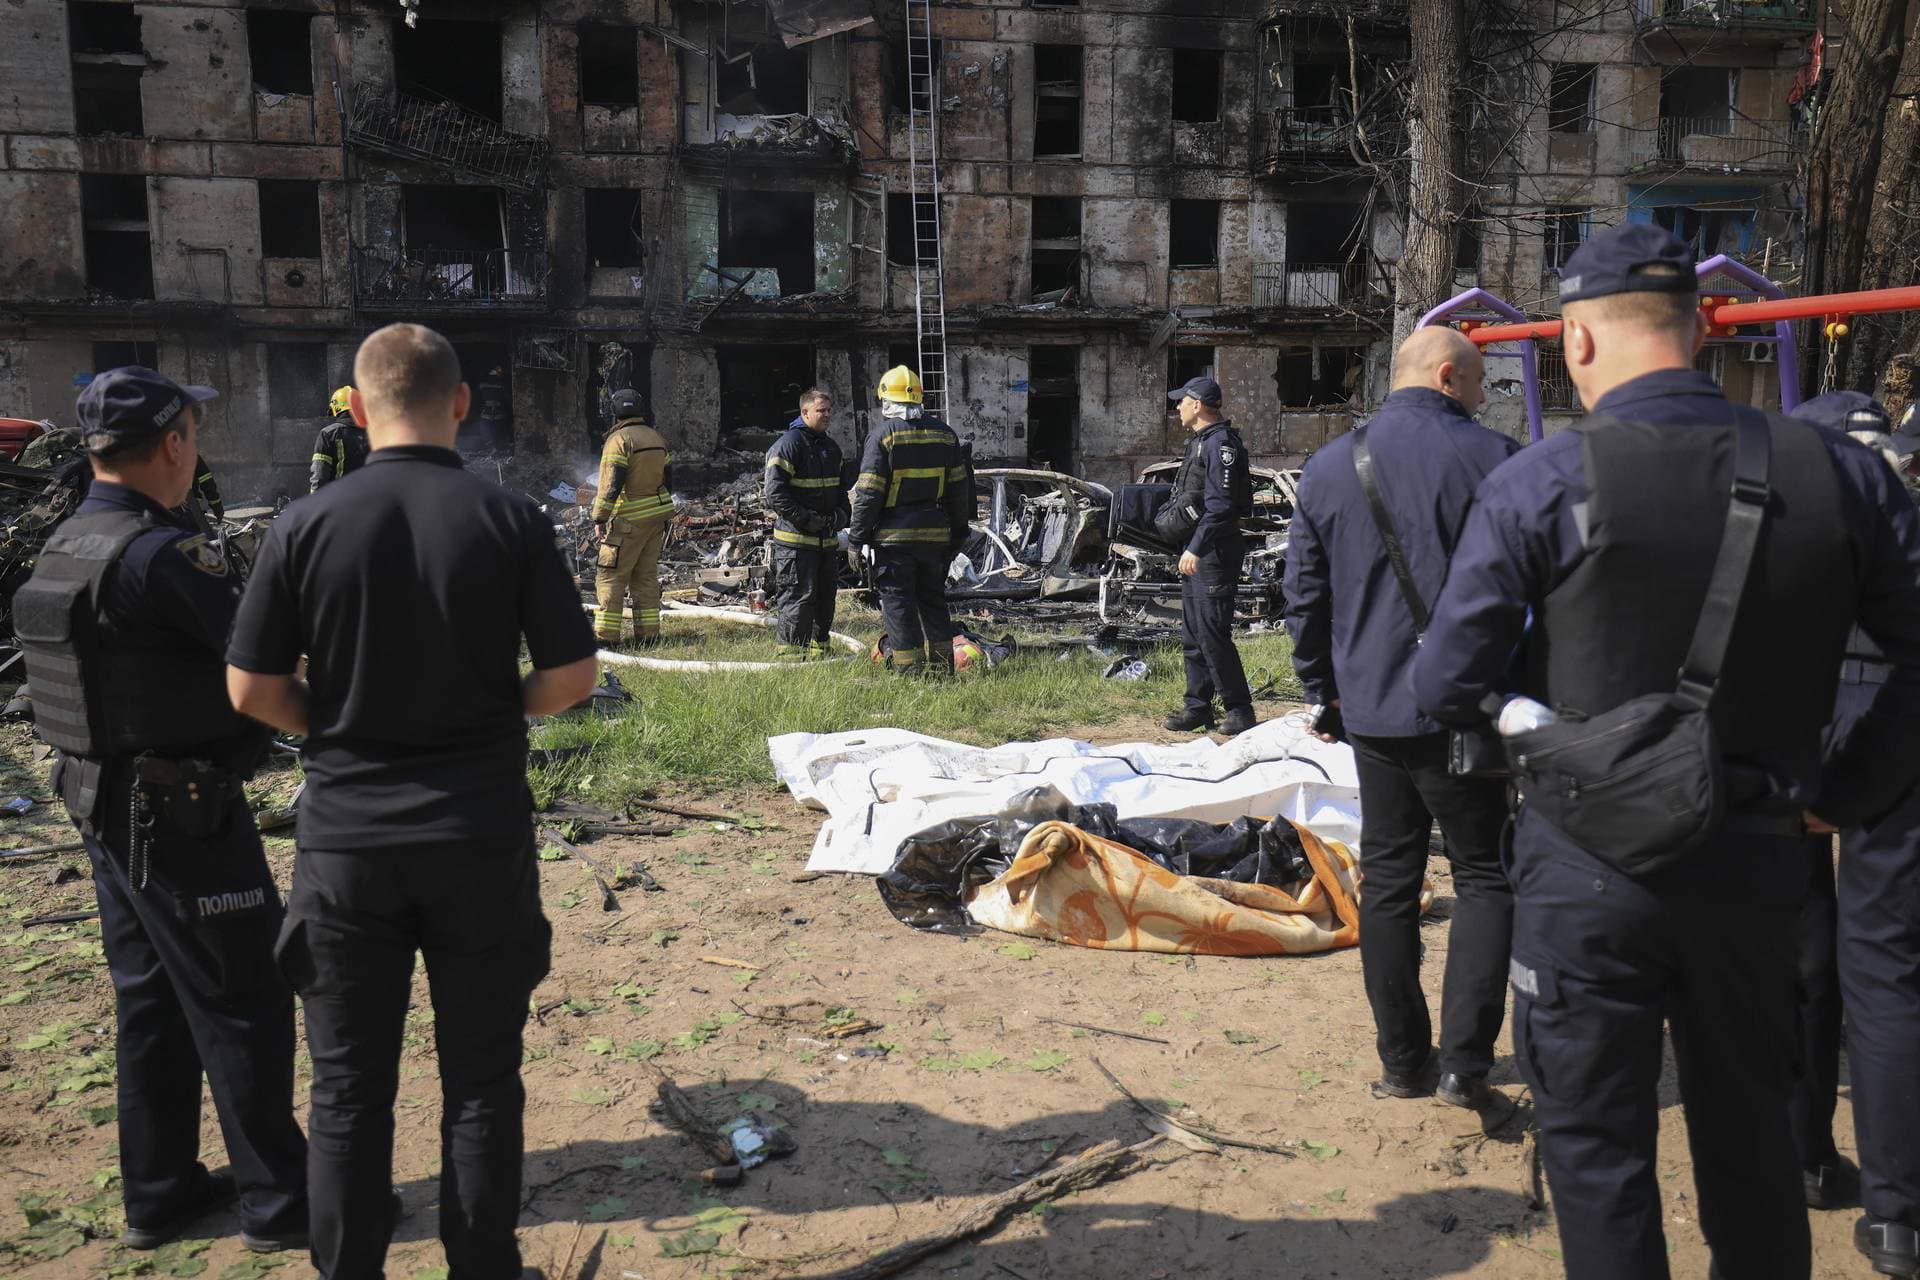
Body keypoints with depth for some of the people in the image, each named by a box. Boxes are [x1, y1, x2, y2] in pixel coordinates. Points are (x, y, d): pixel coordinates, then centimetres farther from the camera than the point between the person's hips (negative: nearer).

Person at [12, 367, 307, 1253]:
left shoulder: (63, 547, 8)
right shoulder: (158, 552, -21)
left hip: (107, 805, 9)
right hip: (181, 816, -9)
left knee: (150, 1003, 18)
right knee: (244, 1007, 2)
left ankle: (159, 1193, 29)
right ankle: (279, 1202, 13)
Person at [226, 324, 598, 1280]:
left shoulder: (307, 525, -7)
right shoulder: (510, 521, -8)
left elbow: (251, 689, -5)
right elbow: (570, 676, -7)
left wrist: (335, 730, 12)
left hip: (346, 834, 1)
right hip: (481, 834, 0)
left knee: (349, 1083, 14)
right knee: (480, 1076, 13)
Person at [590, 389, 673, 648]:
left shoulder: (619, 440, -12)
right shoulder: (657, 438, 11)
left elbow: (611, 483, -18)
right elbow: (668, 479, 17)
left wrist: (599, 517, -12)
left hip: (629, 520, -7)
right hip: (657, 516, 7)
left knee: (611, 576, -2)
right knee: (646, 575, 13)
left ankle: (606, 635, -5)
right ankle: (648, 633, 13)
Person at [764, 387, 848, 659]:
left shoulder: (830, 446, 16)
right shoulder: (788, 445, -12)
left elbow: (839, 486, 27)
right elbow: (775, 493, -17)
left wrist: (842, 513, 7)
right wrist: (807, 519, -20)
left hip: (827, 539, 8)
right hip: (796, 538, -8)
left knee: (825, 597, 13)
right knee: (797, 598, -8)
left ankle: (818, 652, 24)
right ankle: (792, 657, -2)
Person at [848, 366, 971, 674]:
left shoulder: (882, 434, -8)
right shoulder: (944, 433, 8)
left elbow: (868, 492, -12)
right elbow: (959, 488, 11)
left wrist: (857, 535, -6)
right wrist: (958, 530, 18)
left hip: (894, 535, -5)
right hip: (935, 533, 5)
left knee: (898, 601, 1)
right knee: (932, 598, 16)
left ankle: (910, 668, -1)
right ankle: (942, 663, 19)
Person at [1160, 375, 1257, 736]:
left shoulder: (1221, 444, -14)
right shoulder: (1199, 442, 18)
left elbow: (1220, 507, -22)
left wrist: (1196, 549, -24)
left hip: (1214, 551, -10)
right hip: (1196, 549, 10)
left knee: (1213, 633, -9)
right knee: (1192, 635, 12)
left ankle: (1240, 710, -2)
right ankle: (1198, 707, 19)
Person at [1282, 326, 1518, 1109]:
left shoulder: (1329, 466, 6)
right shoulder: (1491, 458, -8)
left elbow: (1304, 594, 9)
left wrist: (1321, 690, 19)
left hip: (1369, 710, 4)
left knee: (1388, 880, 12)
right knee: (1484, 877, 9)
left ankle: (1402, 1061, 19)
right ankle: (1464, 1062, 3)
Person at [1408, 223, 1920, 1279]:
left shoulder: (1537, 486, -13)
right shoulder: (1832, 470, -3)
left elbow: (1446, 688, -11)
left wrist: (1514, 727, 10)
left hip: (1589, 865, -4)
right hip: (1756, 860, 4)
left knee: (1596, 1147, 12)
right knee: (1749, 1133, 23)